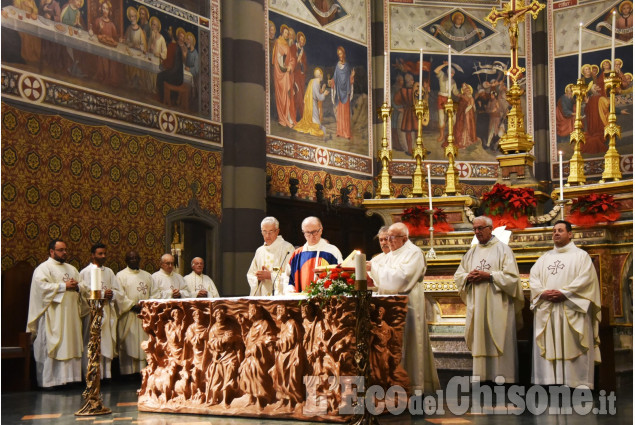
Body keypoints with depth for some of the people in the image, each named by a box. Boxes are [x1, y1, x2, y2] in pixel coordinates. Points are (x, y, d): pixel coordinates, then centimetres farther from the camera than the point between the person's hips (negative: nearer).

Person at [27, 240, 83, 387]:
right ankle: (50, 379, -3)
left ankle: (69, 377, 8)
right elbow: (41, 285, -17)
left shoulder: (71, 269, 19)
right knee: (52, 347, -7)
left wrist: (77, 286, -4)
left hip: (71, 315, 7)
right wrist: (64, 286, -15)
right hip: (53, 316, -7)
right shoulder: (43, 268, -2)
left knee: (71, 346, 4)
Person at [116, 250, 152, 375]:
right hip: (129, 316, -4)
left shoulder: (147, 276, 18)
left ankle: (143, 370, 5)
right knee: (130, 344, -6)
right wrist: (133, 306, -17)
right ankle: (130, 372, -4)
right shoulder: (121, 275, 2)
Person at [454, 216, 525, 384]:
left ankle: (502, 377, -4)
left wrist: (489, 276, -15)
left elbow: (512, 276, -7)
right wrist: (468, 277, -4)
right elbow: (458, 275, 18)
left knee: (499, 343, -6)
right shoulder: (471, 253, 17)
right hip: (477, 306, 5)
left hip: (497, 305, -5)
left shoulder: (503, 249, 1)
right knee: (479, 343, 3)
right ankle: (480, 377, 6)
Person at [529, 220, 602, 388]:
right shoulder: (545, 258, 21)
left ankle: (578, 383, -5)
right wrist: (543, 292, -9)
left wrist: (564, 293, -16)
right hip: (546, 310, 4)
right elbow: (533, 277, 10)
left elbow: (586, 279, -7)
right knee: (548, 347, 0)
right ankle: (549, 380, 1)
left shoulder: (580, 255, 6)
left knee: (572, 347, -7)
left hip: (571, 309, -4)